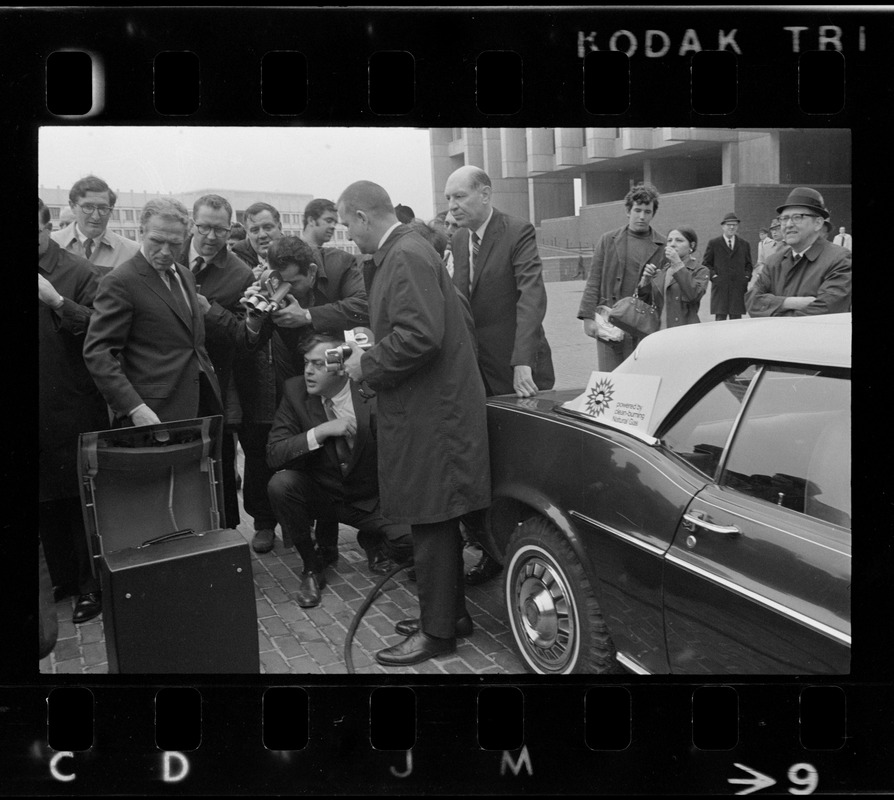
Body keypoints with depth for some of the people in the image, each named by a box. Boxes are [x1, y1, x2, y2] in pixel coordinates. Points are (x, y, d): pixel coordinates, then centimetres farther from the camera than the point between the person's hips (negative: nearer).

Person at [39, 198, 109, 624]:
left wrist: (57, 301, -21)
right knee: (46, 502, 13)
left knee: (81, 500, 3)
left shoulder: (78, 272, -3)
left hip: (74, 408, -4)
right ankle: (63, 578, 28)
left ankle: (90, 586, 15)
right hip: (43, 411, 5)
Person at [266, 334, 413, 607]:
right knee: (280, 484, -29)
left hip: (369, 499, -1)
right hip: (319, 491, 2)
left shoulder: (372, 392, -16)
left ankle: (373, 541, 16)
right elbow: (273, 455, -16)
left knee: (412, 539, -24)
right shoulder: (295, 390, -9)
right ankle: (312, 566, -4)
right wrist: (320, 432, -27)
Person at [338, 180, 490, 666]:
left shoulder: (405, 256, -16)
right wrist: (372, 356, 15)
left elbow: (419, 337, -26)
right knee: (435, 522, 18)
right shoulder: (404, 252, 15)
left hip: (429, 412, -10)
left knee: (431, 523, 0)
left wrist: (367, 365, -13)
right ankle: (449, 611, 31)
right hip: (430, 407, 10)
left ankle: (438, 630, 12)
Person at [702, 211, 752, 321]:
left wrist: (746, 276, 2)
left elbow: (748, 264, 19)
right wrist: (713, 275, -7)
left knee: (736, 318, 2)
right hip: (720, 286, -2)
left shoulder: (744, 244, 15)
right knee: (720, 317, -6)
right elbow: (706, 263, 7)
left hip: (738, 288, 2)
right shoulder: (713, 244, 8)